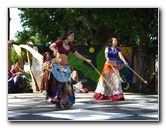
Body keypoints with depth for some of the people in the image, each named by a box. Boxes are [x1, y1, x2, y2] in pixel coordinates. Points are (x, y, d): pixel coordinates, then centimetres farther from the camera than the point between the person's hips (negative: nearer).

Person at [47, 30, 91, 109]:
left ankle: (65, 102, 2)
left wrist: (86, 59, 19)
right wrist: (55, 50, -33)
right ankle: (57, 102, 3)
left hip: (66, 67, 5)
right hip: (57, 66, -5)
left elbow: (78, 54, 20)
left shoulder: (70, 46, 14)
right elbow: (51, 46, -13)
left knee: (66, 84, -3)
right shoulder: (60, 42, -1)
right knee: (57, 84, -4)